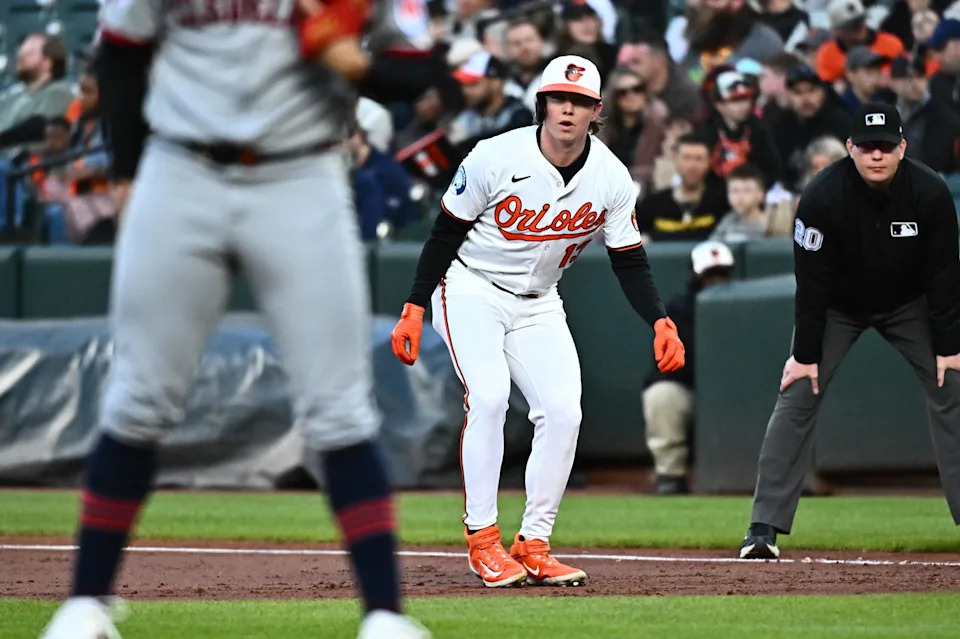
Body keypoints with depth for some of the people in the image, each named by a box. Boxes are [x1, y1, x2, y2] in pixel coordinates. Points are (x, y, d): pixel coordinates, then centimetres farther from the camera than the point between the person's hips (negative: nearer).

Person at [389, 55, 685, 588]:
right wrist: (413, 310, -13)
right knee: (488, 396, -24)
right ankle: (482, 538, -16)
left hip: (538, 304, 4)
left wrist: (661, 322, -17)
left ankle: (533, 543, 1)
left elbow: (629, 262, -1)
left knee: (563, 411, -10)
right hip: (470, 290, -4)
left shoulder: (612, 178, -9)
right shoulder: (496, 158, -19)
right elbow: (445, 234, -10)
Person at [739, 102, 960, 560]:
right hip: (838, 307, -2)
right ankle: (764, 529, -9)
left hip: (908, 306, 2)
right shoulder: (823, 196, -28)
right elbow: (812, 281, -22)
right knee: (798, 397, -11)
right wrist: (805, 353, -20)